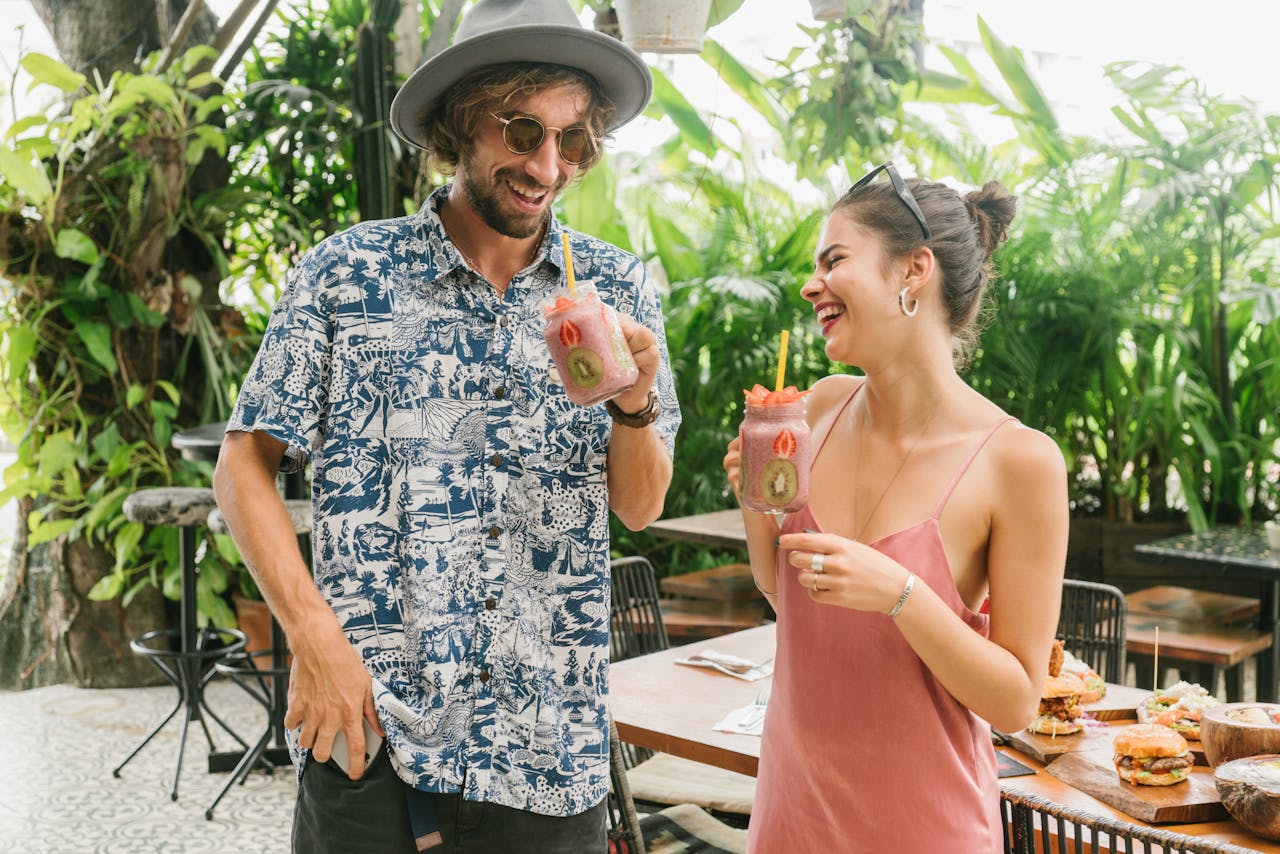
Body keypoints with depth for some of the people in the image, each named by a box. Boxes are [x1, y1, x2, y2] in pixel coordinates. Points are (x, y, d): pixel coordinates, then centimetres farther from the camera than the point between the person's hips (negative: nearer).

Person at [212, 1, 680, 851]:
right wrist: (313, 634, -11)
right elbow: (245, 466, 0)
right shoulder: (346, 274, -3)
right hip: (370, 727, -1)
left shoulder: (616, 288, 3)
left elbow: (639, 507, 3)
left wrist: (635, 403, -17)